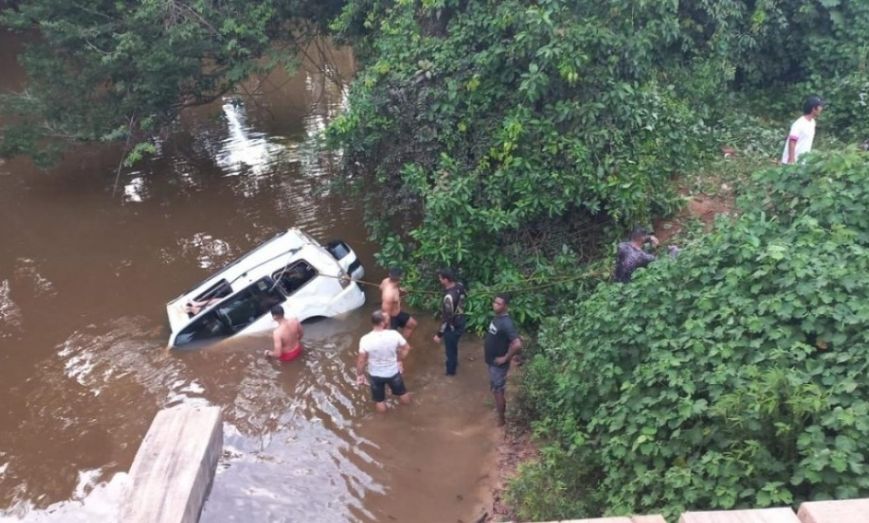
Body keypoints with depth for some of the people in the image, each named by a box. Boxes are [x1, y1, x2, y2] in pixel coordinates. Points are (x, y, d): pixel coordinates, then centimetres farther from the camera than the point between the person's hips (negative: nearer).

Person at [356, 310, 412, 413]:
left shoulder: (366, 339, -28)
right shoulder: (394, 334, -24)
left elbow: (361, 360, -19)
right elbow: (406, 348, -8)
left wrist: (359, 375, -2)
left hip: (375, 375, -1)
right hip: (393, 372, 1)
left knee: (379, 400, 26)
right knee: (402, 392, 32)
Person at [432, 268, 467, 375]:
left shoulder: (449, 297, -37)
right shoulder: (460, 286, -11)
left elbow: (447, 319, -30)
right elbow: (465, 295, 13)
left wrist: (439, 334, -20)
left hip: (452, 327, -8)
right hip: (460, 322, 8)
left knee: (450, 349, 17)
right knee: (453, 346, 32)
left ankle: (450, 371, 39)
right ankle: (454, 363, 55)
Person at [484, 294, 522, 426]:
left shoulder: (506, 323, -28)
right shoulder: (497, 317, 1)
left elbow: (517, 344, -36)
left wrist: (505, 358, -24)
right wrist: (486, 347, 13)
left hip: (498, 364, -9)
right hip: (490, 361, 9)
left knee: (497, 391, 5)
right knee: (495, 389, 22)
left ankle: (501, 419, 20)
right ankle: (501, 409, 40)